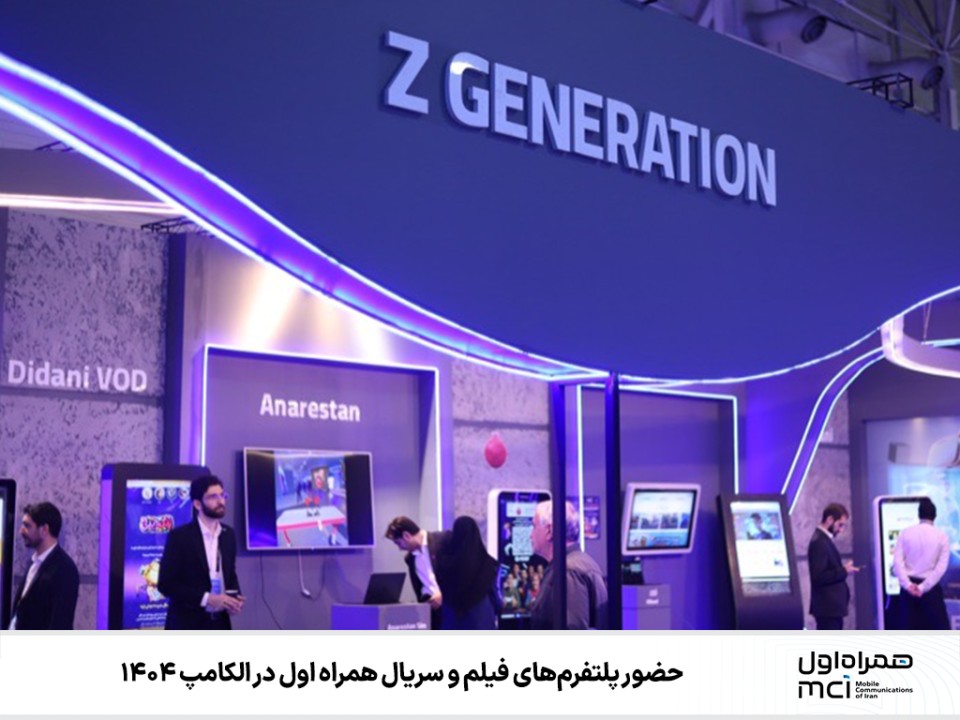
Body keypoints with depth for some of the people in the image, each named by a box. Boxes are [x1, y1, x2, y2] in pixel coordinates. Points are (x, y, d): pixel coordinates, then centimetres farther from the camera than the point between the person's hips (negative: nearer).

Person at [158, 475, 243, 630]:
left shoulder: (228, 534, 9)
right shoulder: (180, 536, -9)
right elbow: (166, 584, -11)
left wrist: (235, 596, -3)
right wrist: (206, 598, -19)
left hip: (219, 624, 5)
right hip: (187, 626, -5)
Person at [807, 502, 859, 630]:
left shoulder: (823, 540, 15)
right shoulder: (819, 542, -17)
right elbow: (818, 577, -23)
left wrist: (843, 569, 7)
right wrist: (843, 571, -17)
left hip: (831, 605, 11)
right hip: (828, 606, -11)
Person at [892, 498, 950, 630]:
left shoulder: (905, 533, 2)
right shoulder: (941, 536, -2)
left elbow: (897, 561, -8)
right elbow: (941, 567, -11)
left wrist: (907, 584, -13)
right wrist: (923, 588, -14)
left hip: (909, 587, 2)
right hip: (931, 587, -2)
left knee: (907, 627, 6)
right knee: (940, 626, 4)